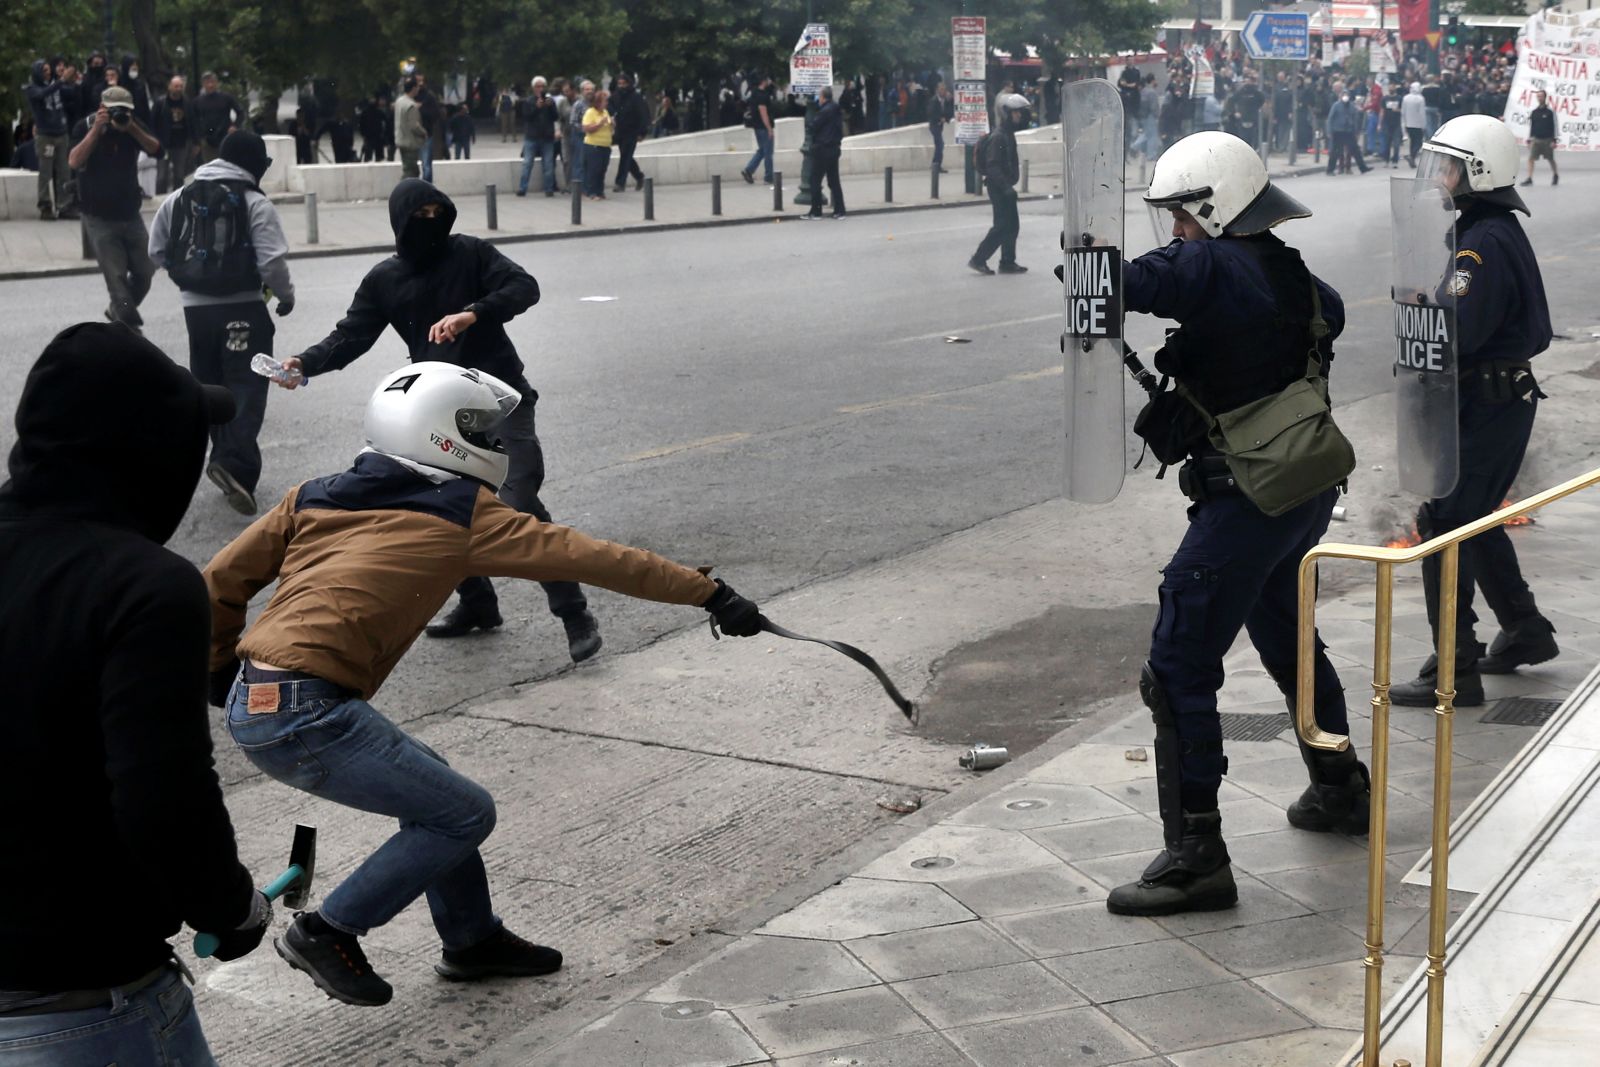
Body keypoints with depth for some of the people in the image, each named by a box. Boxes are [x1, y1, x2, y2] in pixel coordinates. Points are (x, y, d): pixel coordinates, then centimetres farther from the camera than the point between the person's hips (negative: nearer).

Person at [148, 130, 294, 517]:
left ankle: (225, 456, 22)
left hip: (195, 307, 5)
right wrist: (286, 295, 3)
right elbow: (272, 262, -15)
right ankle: (235, 464, -23)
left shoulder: (178, 199, 7)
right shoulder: (255, 204, -9)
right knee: (247, 388, -6)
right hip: (243, 309, -5)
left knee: (209, 385, 17)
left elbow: (157, 252, 10)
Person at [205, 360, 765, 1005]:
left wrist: (222, 671, 31)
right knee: (464, 814, 3)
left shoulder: (314, 497, 15)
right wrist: (709, 594, 2)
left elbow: (221, 583, 16)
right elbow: (589, 558, -1)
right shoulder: (462, 515, -1)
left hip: (252, 703, 8)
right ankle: (327, 933, 9)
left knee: (427, 785, 22)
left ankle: (472, 938, 33)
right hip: (307, 717, -8)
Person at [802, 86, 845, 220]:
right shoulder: (836, 110, 10)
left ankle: (815, 211, 0)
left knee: (815, 181, -1)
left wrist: (808, 120, 5)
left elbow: (814, 125, -17)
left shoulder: (825, 111, -17)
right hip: (834, 148, 9)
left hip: (822, 150, -8)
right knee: (834, 181, 11)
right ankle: (839, 210, 10)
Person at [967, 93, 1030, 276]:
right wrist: (1005, 186, -28)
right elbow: (992, 166, -24)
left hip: (1005, 187, 10)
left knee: (1011, 225, 11)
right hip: (999, 188, -10)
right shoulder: (998, 137, -18)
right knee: (1002, 226, -8)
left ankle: (1008, 263, 15)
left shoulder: (1008, 135, 14)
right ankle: (978, 259, -3)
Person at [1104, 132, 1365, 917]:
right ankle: (1341, 791, 45)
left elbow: (1112, 287, -29)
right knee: (1287, 639, 29)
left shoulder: (1210, 267, -18)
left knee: (1178, 670, -7)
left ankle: (1196, 858, -7)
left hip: (1247, 497, -10)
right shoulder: (1288, 268, 7)